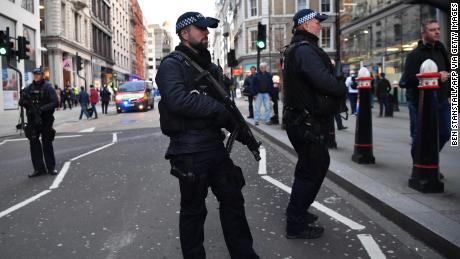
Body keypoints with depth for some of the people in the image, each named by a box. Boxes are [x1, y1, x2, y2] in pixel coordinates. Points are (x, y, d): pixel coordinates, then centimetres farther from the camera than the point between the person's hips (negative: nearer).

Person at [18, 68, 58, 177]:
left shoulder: (48, 87, -2)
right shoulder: (29, 88, 9)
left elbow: (54, 102, -10)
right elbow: (21, 102, 10)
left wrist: (42, 109, -22)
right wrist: (24, 101, -13)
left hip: (45, 120, -4)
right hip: (32, 120, 4)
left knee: (47, 143, 3)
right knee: (34, 143, 4)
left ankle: (51, 167, 13)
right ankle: (38, 168, 11)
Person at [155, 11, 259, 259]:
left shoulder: (210, 67, 16)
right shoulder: (171, 64, -8)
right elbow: (177, 99, -26)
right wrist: (218, 108, -21)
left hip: (215, 145, 8)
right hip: (189, 150, -7)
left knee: (233, 200, 12)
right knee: (193, 209, 6)